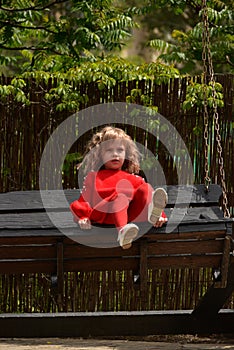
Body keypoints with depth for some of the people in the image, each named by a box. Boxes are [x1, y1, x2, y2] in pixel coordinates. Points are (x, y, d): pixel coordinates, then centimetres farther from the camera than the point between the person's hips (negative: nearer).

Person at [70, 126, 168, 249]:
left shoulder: (132, 179, 34)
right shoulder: (93, 177, 28)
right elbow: (84, 199, 16)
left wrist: (160, 215, 2)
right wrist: (83, 218, -5)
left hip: (129, 214, 3)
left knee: (145, 188, -15)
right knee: (120, 197, -34)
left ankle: (152, 212, -52)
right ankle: (122, 231, -66)